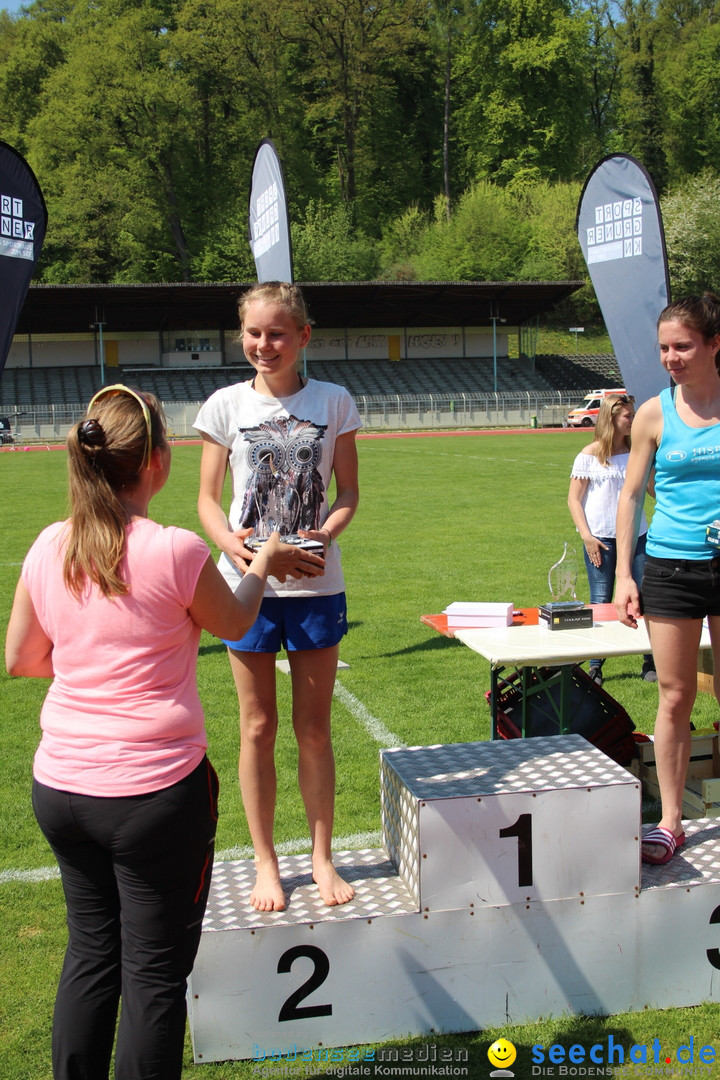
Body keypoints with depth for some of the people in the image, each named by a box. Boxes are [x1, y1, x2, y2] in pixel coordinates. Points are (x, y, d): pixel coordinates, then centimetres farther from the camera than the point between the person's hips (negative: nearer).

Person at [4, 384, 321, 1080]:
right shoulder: (176, 553, -17)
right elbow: (234, 624, 3)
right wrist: (263, 564, 20)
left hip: (59, 786, 6)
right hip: (155, 791, -5)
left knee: (89, 952, 22)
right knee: (154, 971, 10)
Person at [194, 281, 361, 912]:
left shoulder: (334, 403, 1)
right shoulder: (226, 405, 1)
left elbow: (348, 492, 5)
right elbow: (208, 498, 3)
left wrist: (325, 534, -16)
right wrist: (230, 541, -18)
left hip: (317, 585, 0)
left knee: (314, 727, 8)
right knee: (258, 727, 8)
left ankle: (322, 856, 26)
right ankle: (266, 863, 24)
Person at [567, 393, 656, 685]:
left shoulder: (635, 453, 10)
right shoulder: (589, 455, -2)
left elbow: (656, 490, 14)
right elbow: (574, 499, -2)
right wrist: (586, 535, -11)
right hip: (601, 539, -4)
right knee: (600, 603, 0)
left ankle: (650, 662, 11)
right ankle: (595, 667, 7)